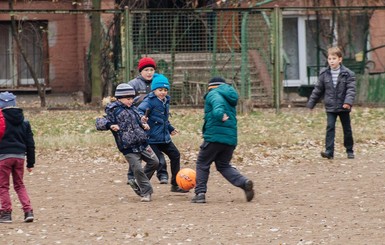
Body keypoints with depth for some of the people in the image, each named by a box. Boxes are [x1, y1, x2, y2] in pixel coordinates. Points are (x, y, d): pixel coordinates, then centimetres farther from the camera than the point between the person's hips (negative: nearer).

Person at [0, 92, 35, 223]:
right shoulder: (23, 121, 9)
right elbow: (30, 143, 11)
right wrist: (30, 162, 16)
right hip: (20, 155, 5)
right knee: (19, 185, 14)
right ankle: (28, 211, 1)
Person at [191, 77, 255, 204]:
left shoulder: (213, 94, -2)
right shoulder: (230, 98, 25)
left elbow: (218, 102, -25)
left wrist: (219, 113, -44)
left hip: (214, 136, -7)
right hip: (231, 137, 7)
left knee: (202, 164, 8)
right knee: (223, 165, 17)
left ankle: (200, 193, 0)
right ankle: (244, 182, -5)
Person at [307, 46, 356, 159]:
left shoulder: (347, 74, -6)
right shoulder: (324, 74, 1)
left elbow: (351, 89, -12)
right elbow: (318, 90, 8)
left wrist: (348, 101, -28)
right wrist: (311, 103, 9)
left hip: (343, 107, -1)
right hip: (330, 107, 1)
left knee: (347, 129, 9)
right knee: (330, 128, -11)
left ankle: (349, 150, 24)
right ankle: (329, 151, -15)